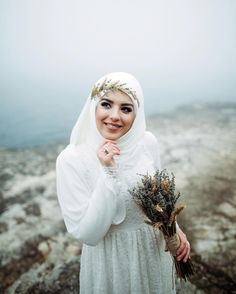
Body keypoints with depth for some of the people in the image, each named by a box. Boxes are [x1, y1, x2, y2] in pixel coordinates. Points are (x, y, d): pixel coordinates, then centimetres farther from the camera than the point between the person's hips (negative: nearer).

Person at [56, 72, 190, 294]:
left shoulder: (148, 142, -12)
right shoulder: (71, 159, -24)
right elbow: (88, 234, -24)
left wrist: (173, 227, -2)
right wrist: (108, 173, -32)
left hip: (154, 248, 4)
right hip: (110, 258, -3)